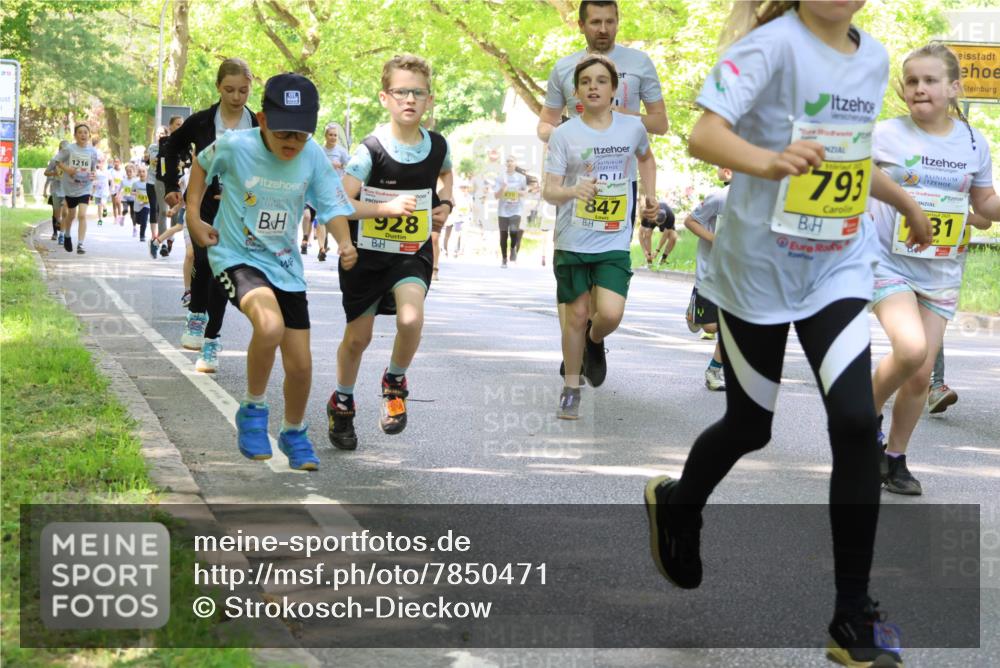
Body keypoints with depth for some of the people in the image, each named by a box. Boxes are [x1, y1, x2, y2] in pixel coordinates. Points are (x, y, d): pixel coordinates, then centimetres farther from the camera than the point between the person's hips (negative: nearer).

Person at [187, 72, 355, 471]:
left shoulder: (314, 157, -12)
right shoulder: (235, 146, -17)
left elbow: (332, 205, -7)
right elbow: (202, 164, 5)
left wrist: (344, 243, -27)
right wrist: (193, 216, -1)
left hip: (285, 264, 4)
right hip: (237, 256, -4)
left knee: (300, 365, 6)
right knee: (270, 326, -34)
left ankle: (294, 434, 36)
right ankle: (253, 411, -10)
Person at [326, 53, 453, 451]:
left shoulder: (437, 146, -4)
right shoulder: (372, 149, -17)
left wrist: (445, 203, 5)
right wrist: (387, 207, -28)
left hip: (413, 254, 2)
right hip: (367, 254, -2)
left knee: (411, 318, -26)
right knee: (358, 337, 11)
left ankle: (395, 382, 3)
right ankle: (342, 403, 37)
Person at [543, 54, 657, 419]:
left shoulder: (633, 127, 2)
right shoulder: (564, 134, -5)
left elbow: (646, 158, 26)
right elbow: (549, 190, -9)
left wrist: (649, 196, 14)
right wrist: (573, 191, -30)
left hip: (615, 242, 1)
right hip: (573, 241, -1)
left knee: (610, 314, -15)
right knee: (576, 315, 5)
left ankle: (595, 341, 22)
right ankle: (570, 389, 22)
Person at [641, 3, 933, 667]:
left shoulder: (874, 57, 3)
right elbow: (704, 135, -30)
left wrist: (907, 203, 33)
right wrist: (772, 162, -48)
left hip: (839, 269, 4)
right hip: (759, 265, -4)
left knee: (857, 422, -11)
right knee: (750, 425, 10)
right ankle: (676, 505, 46)